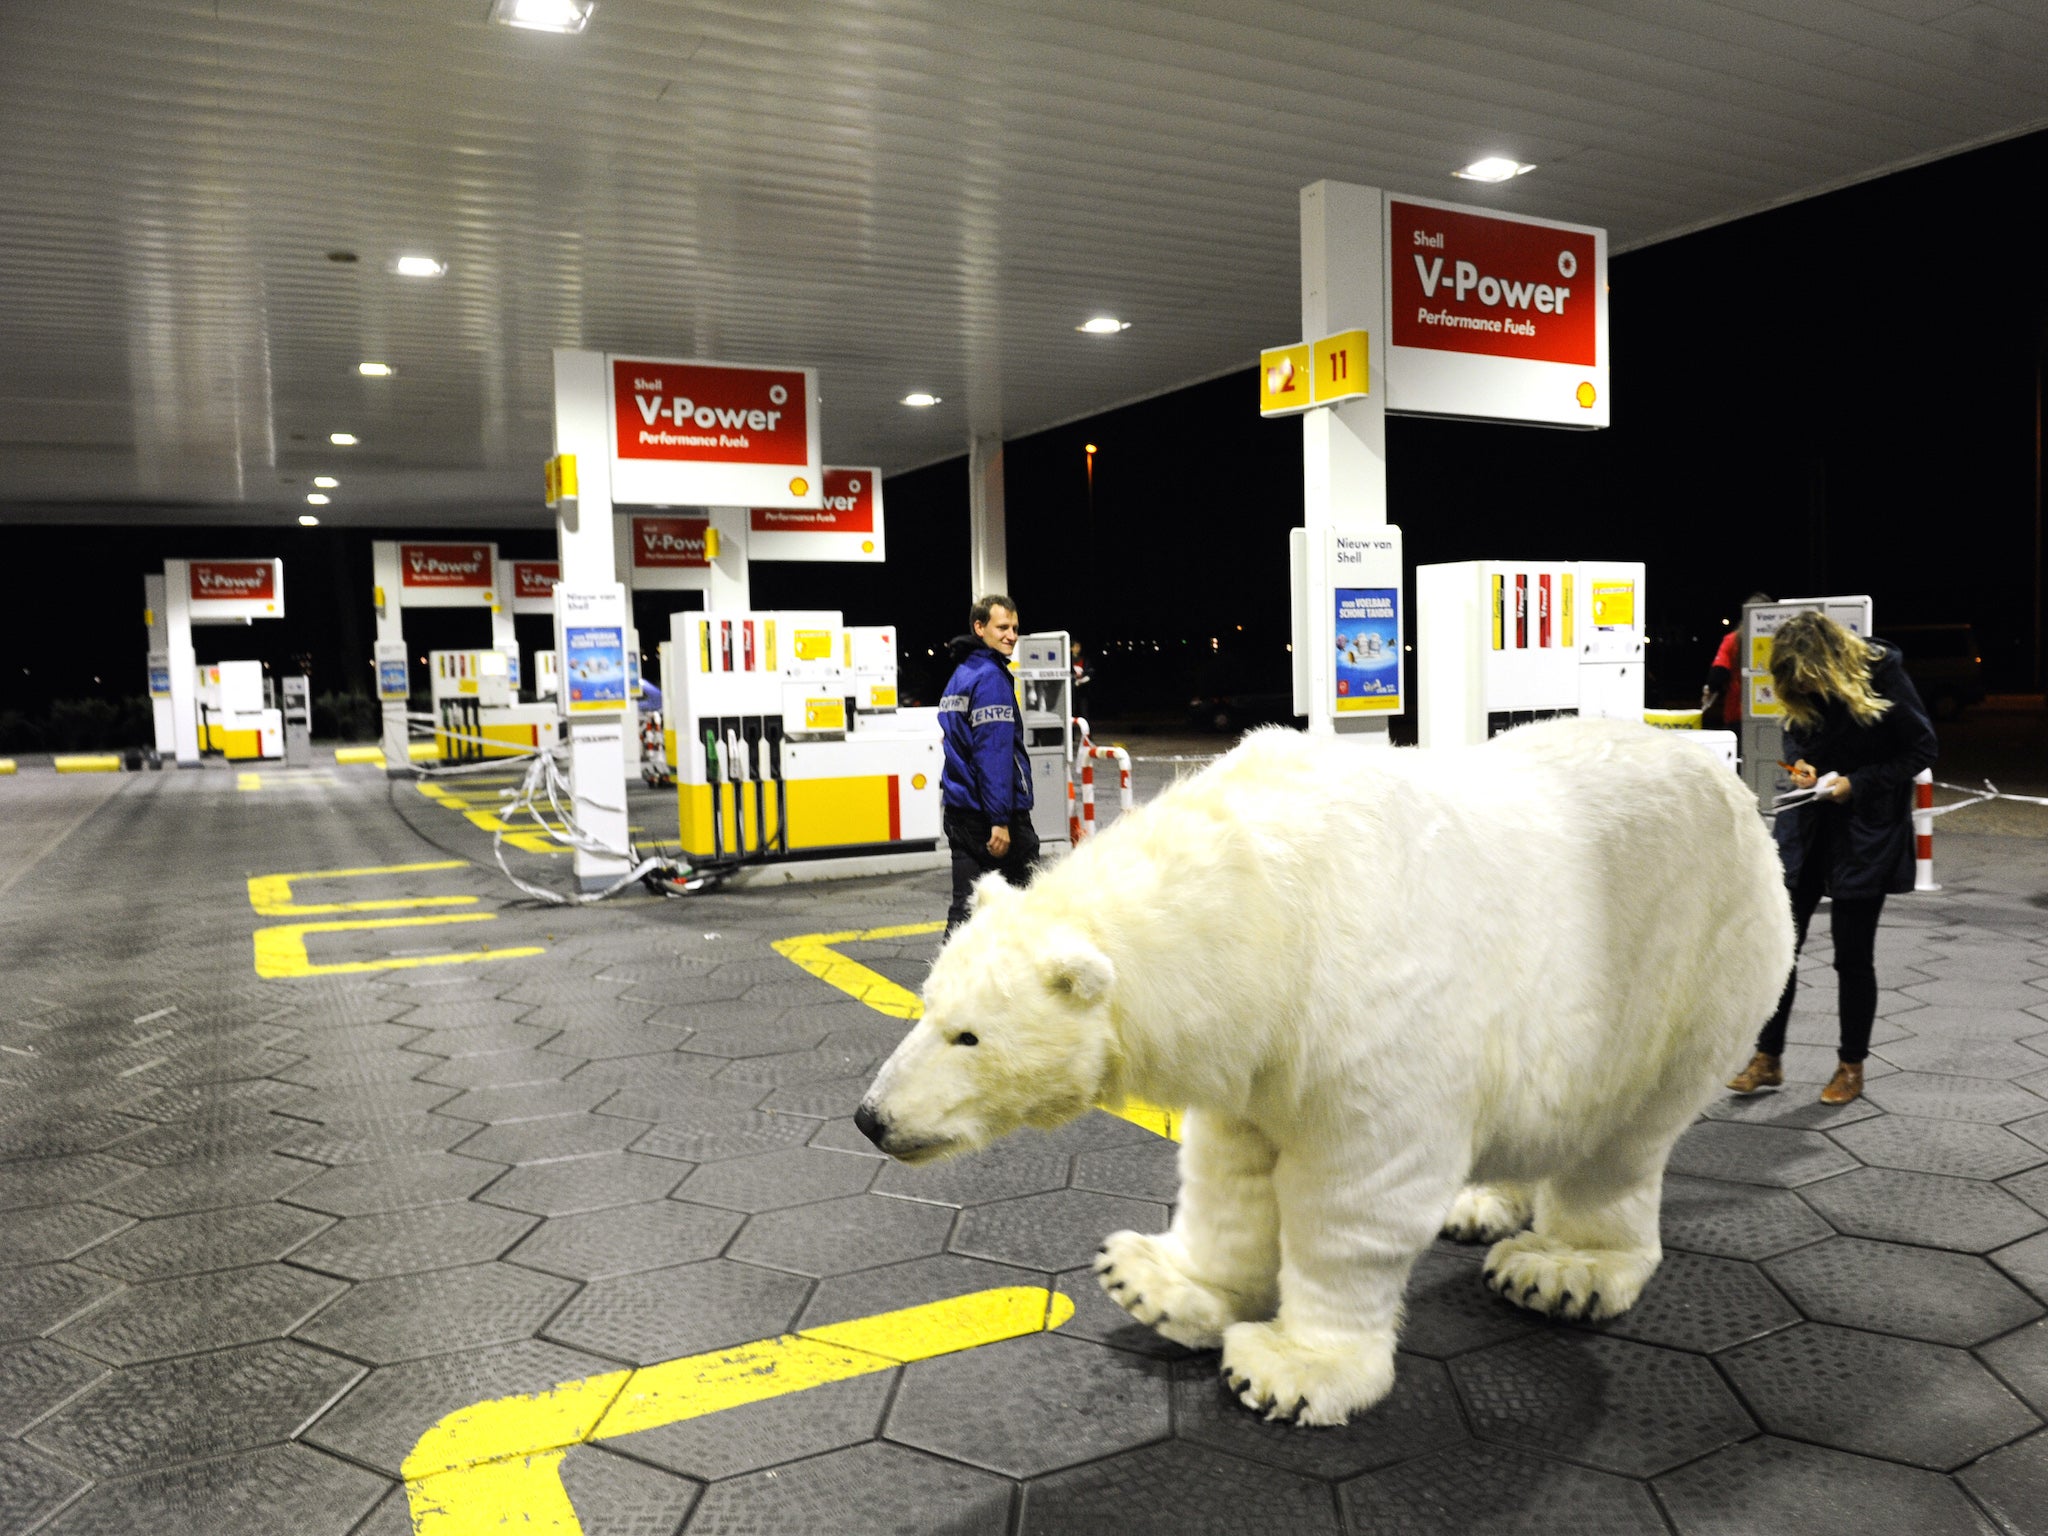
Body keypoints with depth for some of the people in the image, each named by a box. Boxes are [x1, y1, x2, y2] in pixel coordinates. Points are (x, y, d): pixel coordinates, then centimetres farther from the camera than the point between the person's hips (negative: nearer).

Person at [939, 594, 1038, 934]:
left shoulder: (960, 674, 16)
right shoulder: (991, 677, -13)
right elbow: (994, 752, -21)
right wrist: (1001, 820, -23)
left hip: (958, 808, 8)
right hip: (988, 813, -8)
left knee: (965, 906, 7)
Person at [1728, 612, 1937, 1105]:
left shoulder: (1882, 677, -15)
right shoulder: (1801, 689, -3)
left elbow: (1922, 751, -8)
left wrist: (1857, 784, -17)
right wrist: (1798, 762, -7)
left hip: (1866, 832, -4)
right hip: (1807, 823, 4)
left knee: (1853, 954, 4)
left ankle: (1852, 1066, 22)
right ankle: (1767, 1058, 13)